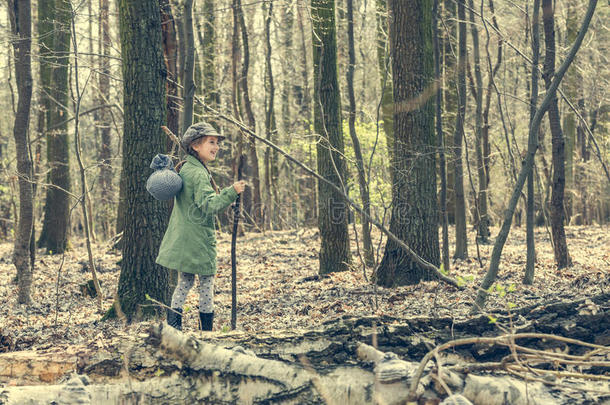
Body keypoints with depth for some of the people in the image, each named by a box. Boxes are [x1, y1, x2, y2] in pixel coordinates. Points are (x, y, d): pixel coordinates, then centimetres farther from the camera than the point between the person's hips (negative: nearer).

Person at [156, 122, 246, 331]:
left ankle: (173, 326, 10)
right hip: (198, 238, -9)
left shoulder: (185, 168, 13)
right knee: (206, 283, 3)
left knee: (184, 282, 13)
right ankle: (207, 329, 10)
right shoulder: (199, 174, -18)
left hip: (183, 239, 9)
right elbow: (209, 205, -26)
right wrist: (232, 192, -34)